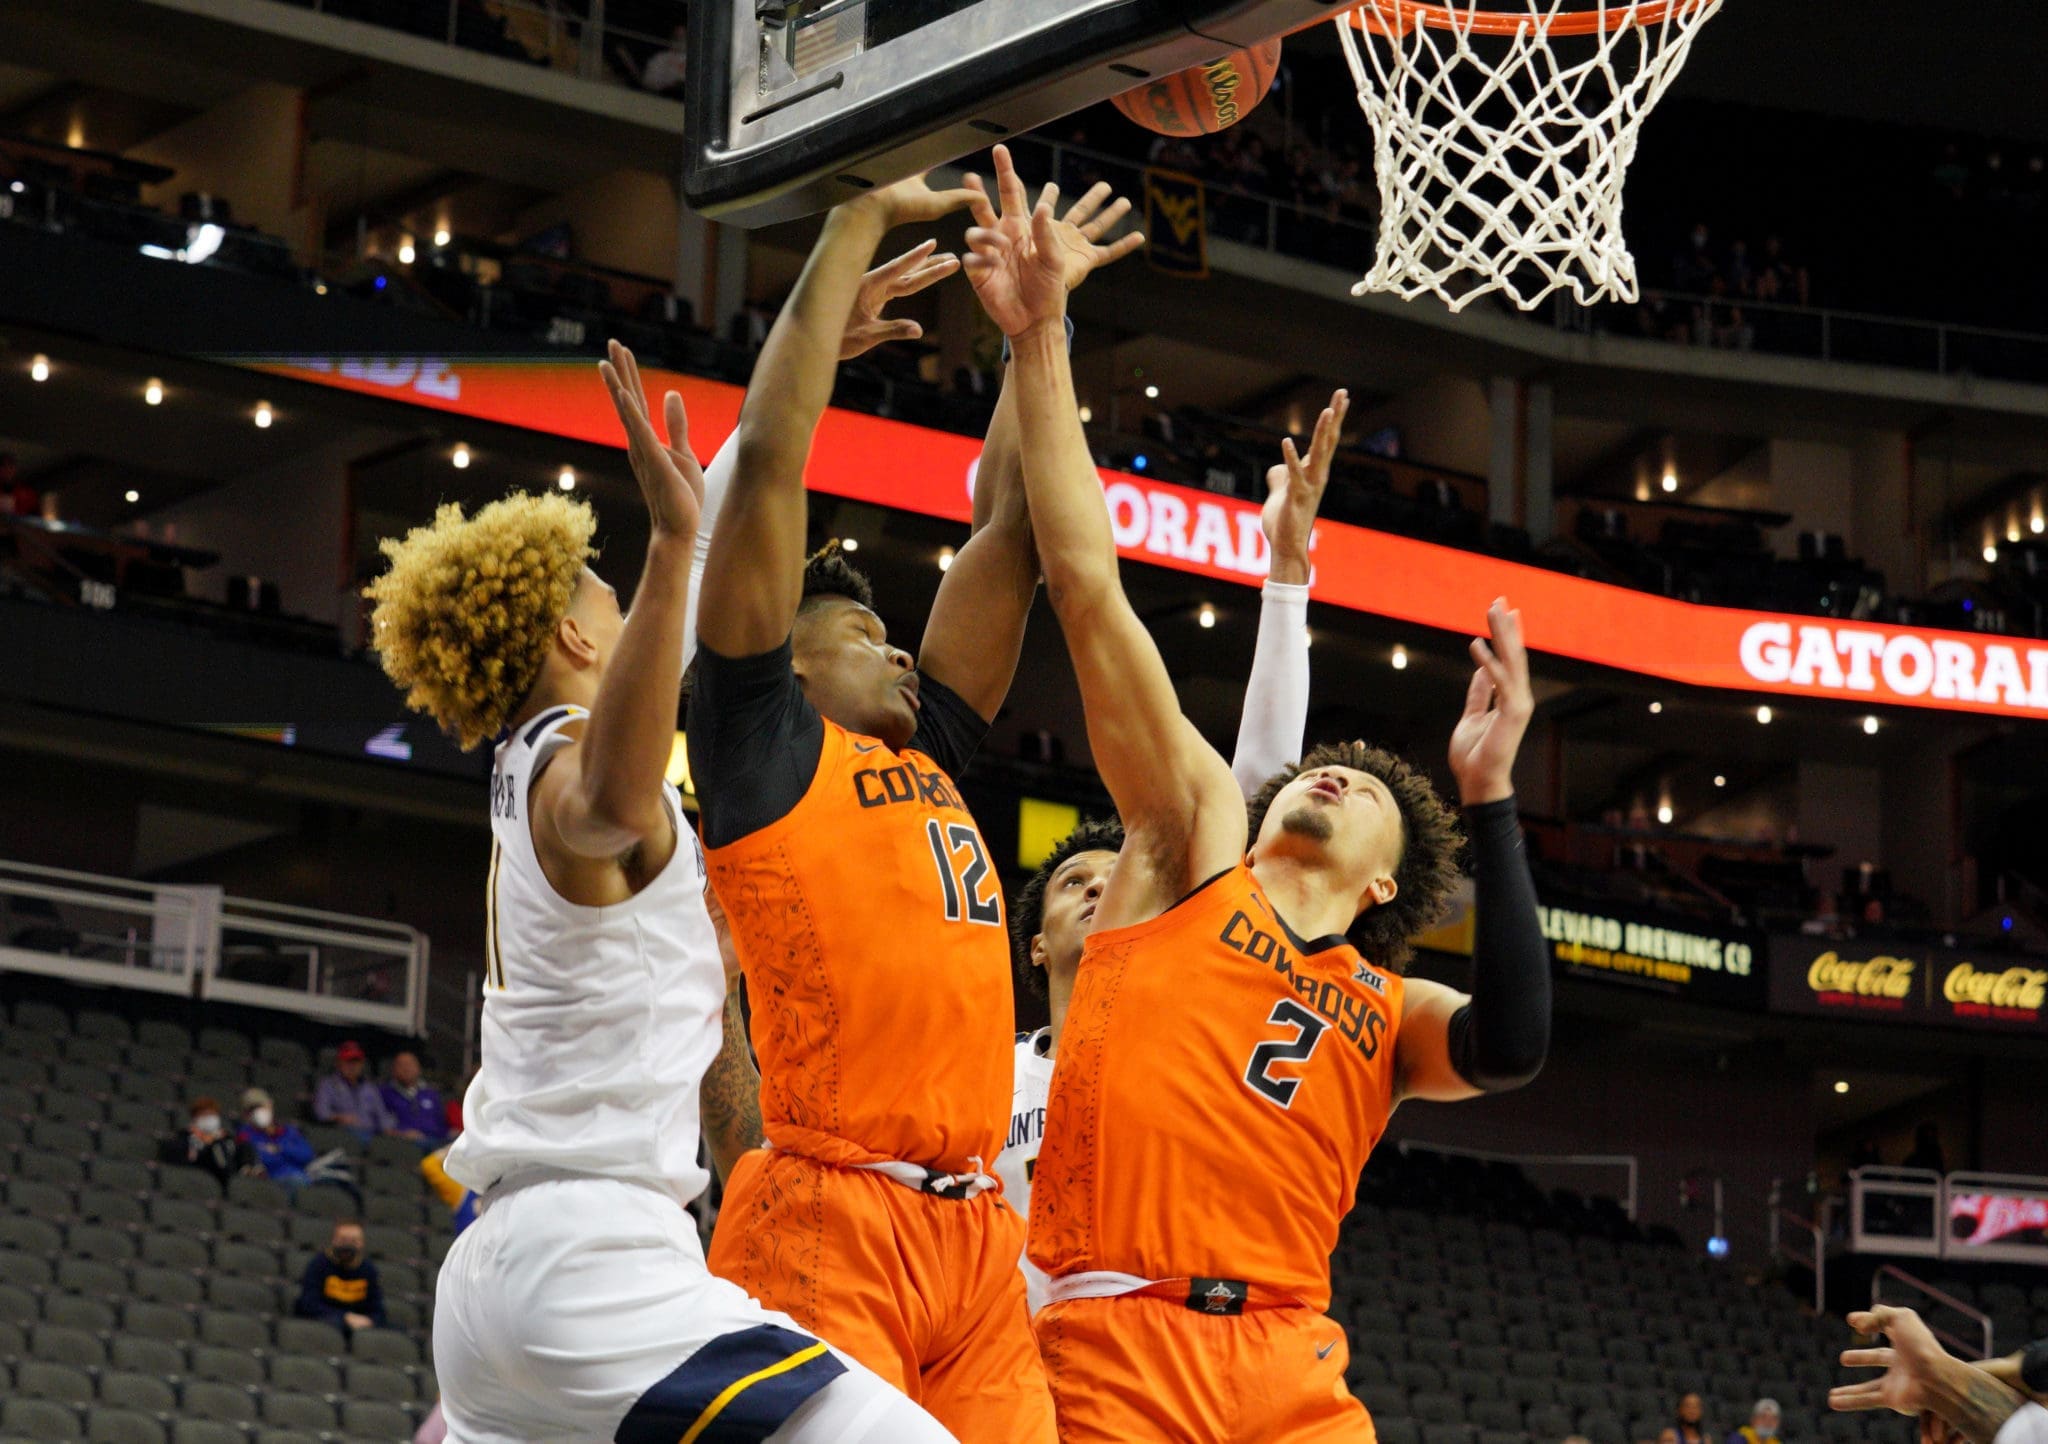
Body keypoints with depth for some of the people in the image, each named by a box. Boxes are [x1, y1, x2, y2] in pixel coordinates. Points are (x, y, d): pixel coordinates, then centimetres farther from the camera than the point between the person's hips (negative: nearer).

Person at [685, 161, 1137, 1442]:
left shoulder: (924, 763, 25)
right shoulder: (762, 745, 7)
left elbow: (1010, 522, 30)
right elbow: (771, 459, 2)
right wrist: (859, 229, 7)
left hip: (976, 1231, 7)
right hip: (830, 1216, -7)